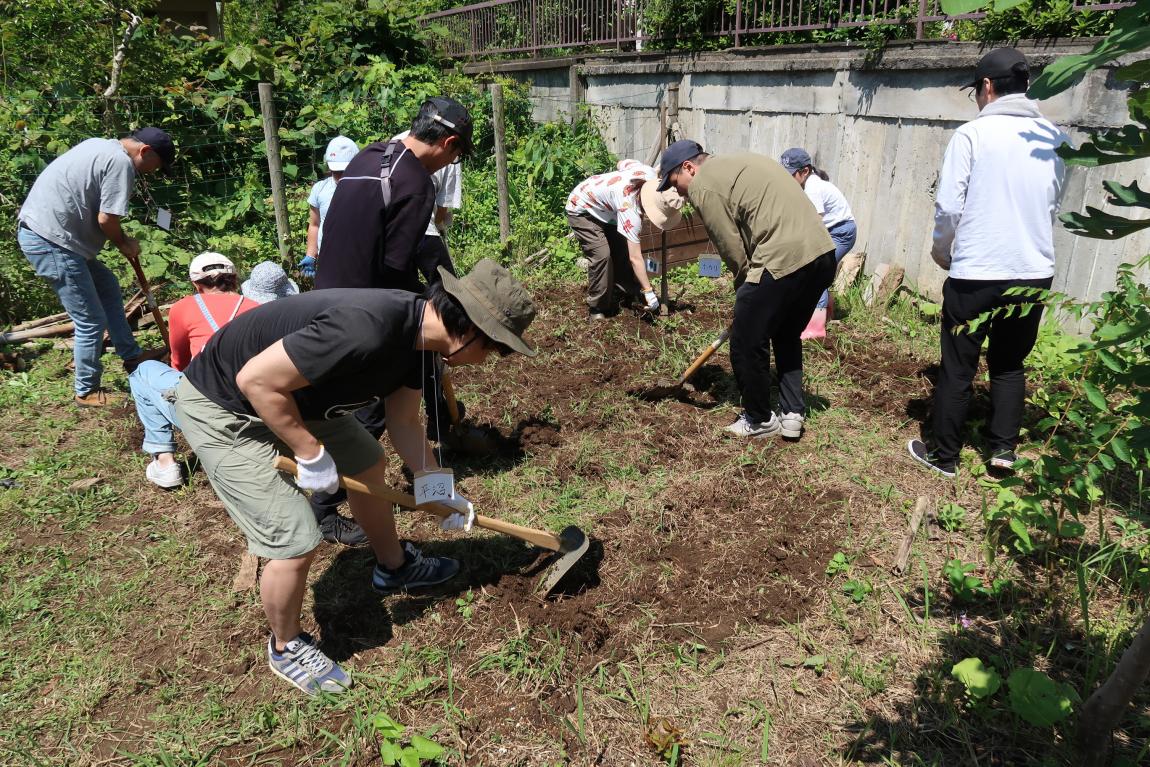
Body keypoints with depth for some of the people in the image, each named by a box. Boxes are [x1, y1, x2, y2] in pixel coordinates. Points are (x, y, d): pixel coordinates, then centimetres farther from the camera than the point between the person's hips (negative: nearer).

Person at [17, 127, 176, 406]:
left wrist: (120, 242, 11)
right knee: (92, 322, -2)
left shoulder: (100, 146, 17)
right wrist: (125, 244, 2)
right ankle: (87, 392, 13)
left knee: (107, 286, 24)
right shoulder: (122, 162, -13)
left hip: (38, 229, 11)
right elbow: (106, 219, -17)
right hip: (51, 242, -11)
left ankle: (132, 356, 33)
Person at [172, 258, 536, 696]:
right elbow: (255, 380, -33)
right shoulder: (367, 329, -37)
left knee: (369, 465, 20)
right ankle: (286, 647, 22)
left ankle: (393, 566, 46)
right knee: (296, 544, -9)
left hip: (288, 392, 9)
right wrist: (310, 453, -22)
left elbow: (404, 423, 6)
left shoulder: (420, 330, -7)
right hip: (223, 411, -9)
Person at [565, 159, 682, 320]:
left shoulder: (649, 173, -22)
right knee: (601, 255, -21)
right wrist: (648, 292, -30)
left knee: (622, 250, 4)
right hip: (581, 210, -9)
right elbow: (635, 258, -35)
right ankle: (597, 308, -7)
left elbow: (621, 163, 2)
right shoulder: (630, 209, -39)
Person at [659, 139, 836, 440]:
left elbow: (732, 249, -5)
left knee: (748, 346, 8)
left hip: (783, 261, -9)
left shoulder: (703, 185, -2)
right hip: (823, 252, 10)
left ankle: (760, 421, 23)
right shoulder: (739, 162, 26)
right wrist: (752, 290, 21)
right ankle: (793, 415, 28)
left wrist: (747, 288, 11)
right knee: (788, 336, 26)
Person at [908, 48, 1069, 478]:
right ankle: (1003, 446, 18)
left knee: (957, 368, 8)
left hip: (975, 273, -4)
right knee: (1010, 364, 21)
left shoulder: (972, 134, -10)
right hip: (1035, 271, 4)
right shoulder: (1055, 138, 4)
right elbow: (1055, 203, 13)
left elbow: (948, 206, -10)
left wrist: (942, 251, 6)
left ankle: (943, 455, 17)